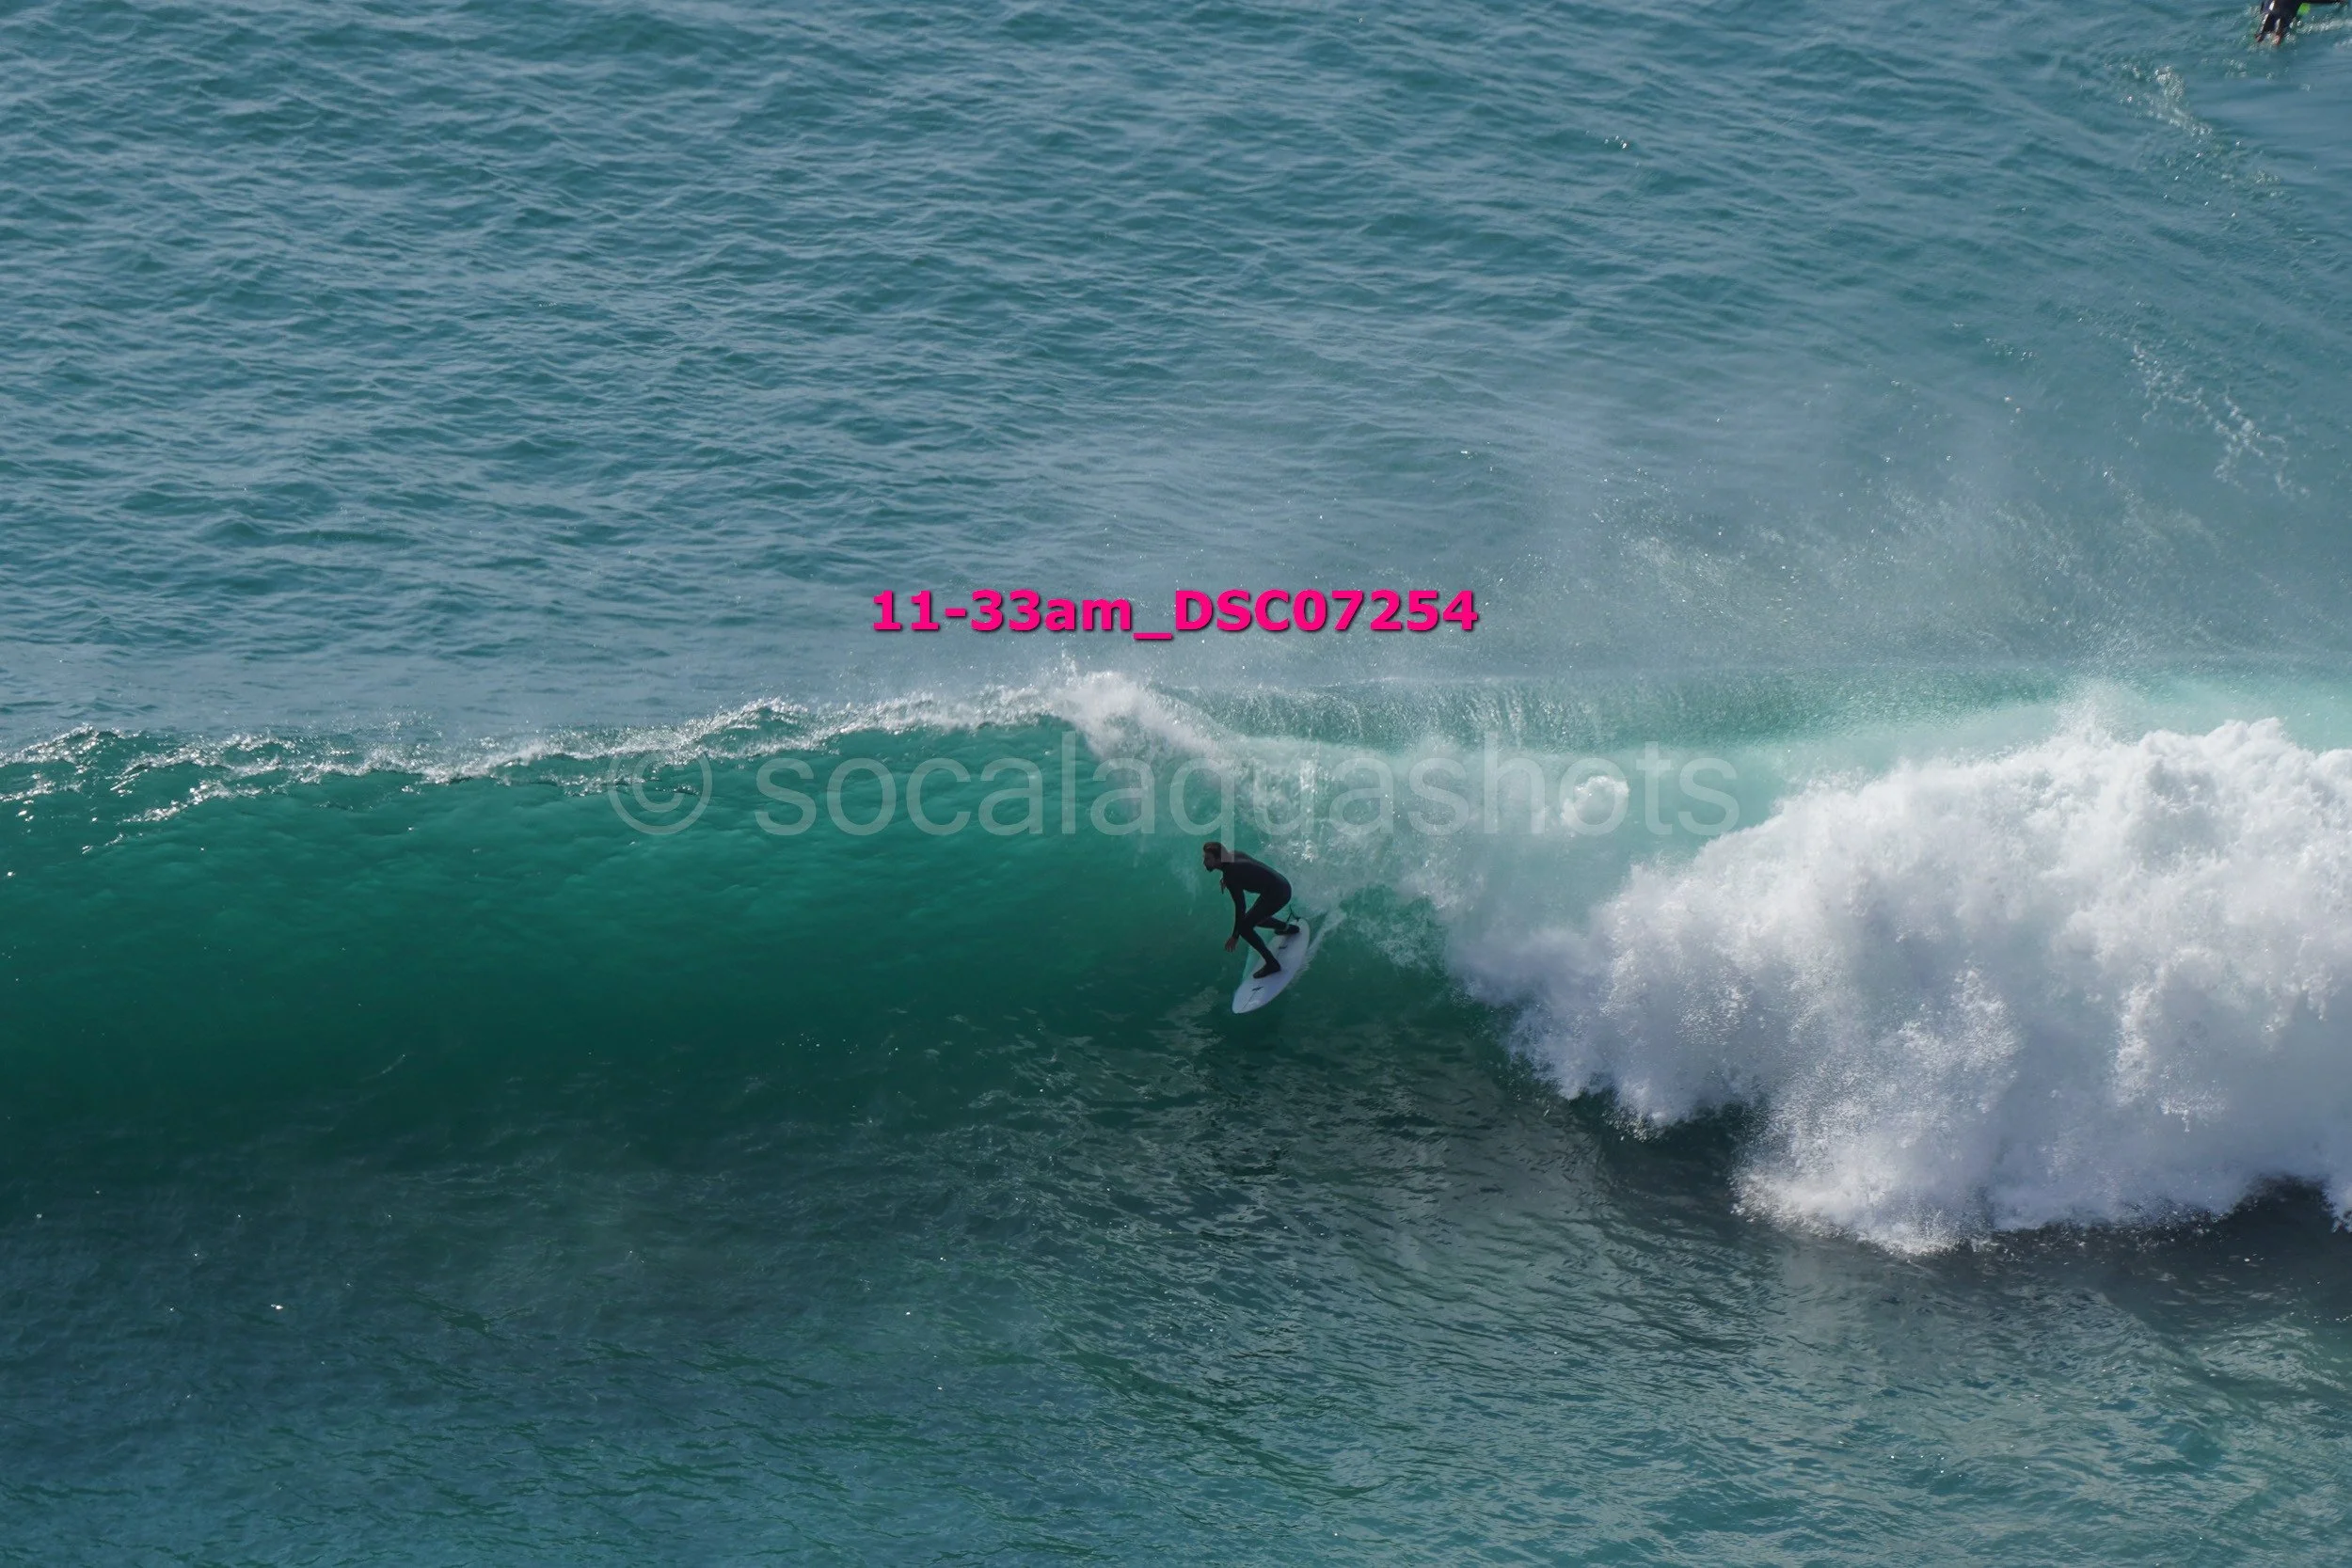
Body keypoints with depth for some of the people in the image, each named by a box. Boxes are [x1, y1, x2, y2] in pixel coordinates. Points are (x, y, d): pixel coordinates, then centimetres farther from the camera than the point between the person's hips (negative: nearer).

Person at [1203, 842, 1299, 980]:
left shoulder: (1230, 876, -26)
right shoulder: (1232, 854, -2)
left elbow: (1240, 907, -23)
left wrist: (1235, 936, -18)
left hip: (1276, 894, -9)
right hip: (1282, 884, 9)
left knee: (1244, 927, -10)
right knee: (1256, 917, 28)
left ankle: (1272, 964, -5)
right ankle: (1288, 927, 50)